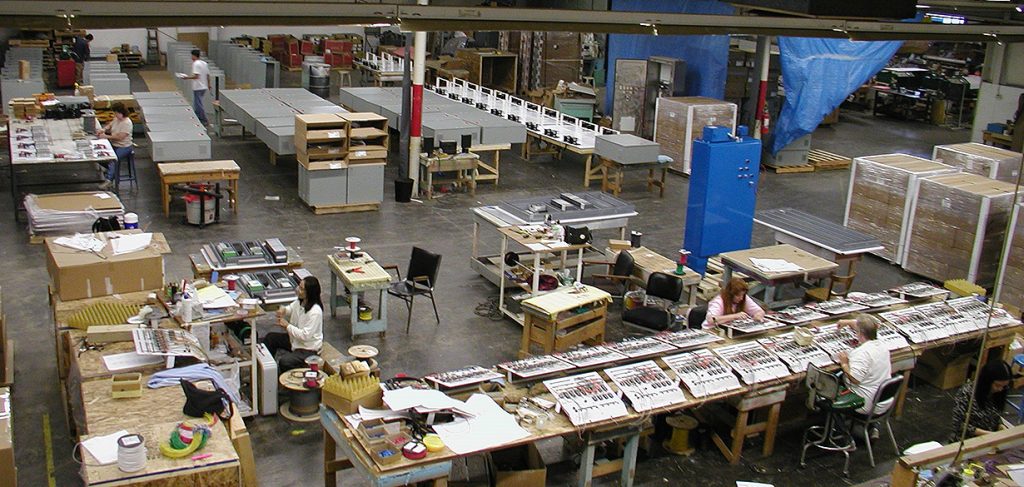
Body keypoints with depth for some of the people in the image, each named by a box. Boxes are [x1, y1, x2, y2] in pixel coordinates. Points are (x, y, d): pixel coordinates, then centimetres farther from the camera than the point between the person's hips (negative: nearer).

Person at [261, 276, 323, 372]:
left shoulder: (315, 312, -30)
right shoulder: (299, 302, -5)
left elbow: (305, 335, -29)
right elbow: (291, 308, 19)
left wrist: (287, 326, -22)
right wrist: (284, 310, -5)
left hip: (308, 349, -9)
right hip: (295, 340, 9)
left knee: (284, 361, -27)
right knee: (270, 337, 6)